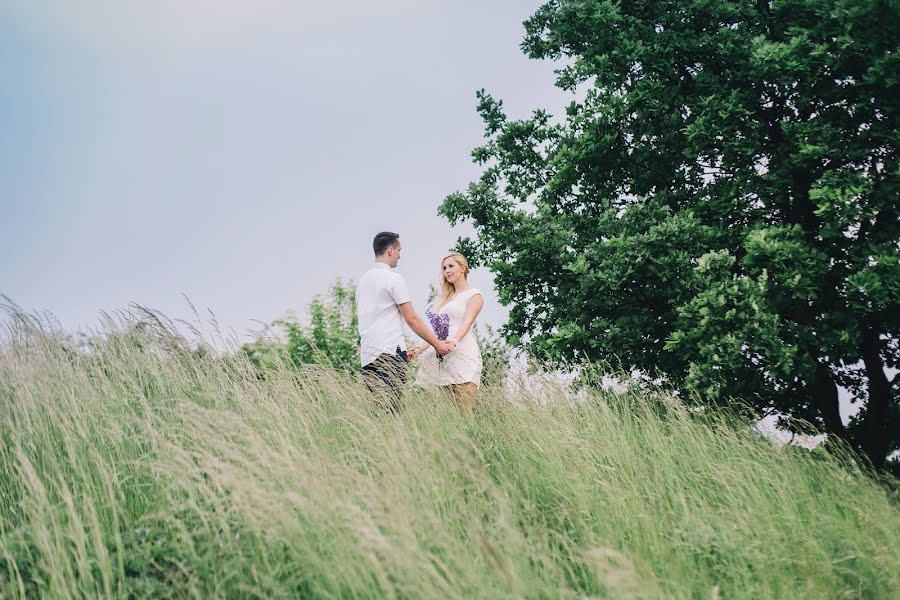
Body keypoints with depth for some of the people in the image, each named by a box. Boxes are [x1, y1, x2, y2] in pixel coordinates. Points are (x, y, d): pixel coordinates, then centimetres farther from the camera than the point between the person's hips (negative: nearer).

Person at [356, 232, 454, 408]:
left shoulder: (362, 280, 17)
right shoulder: (394, 278, -6)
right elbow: (411, 319, -8)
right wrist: (437, 343, 0)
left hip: (367, 354, 8)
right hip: (389, 353, -8)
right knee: (389, 409, -11)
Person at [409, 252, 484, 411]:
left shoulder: (474, 295, 7)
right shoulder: (445, 298, 28)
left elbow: (467, 322, -9)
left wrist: (453, 341, -26)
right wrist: (420, 349, 14)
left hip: (463, 355, -6)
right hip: (440, 358, 6)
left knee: (464, 411, -15)